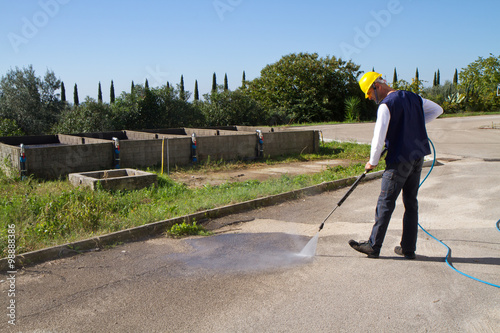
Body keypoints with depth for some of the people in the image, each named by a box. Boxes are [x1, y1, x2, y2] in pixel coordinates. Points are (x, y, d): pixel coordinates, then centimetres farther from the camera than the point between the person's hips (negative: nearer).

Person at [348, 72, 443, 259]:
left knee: (385, 203, -1)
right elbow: (437, 110, 24)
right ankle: (408, 248, 18)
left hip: (399, 160, -8)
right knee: (411, 203, 11)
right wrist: (414, 125, 16)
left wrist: (372, 162, -5)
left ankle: (373, 246, 6)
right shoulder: (413, 98, 12)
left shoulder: (386, 105, -13)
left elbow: (379, 137, -17)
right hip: (417, 158, 8)